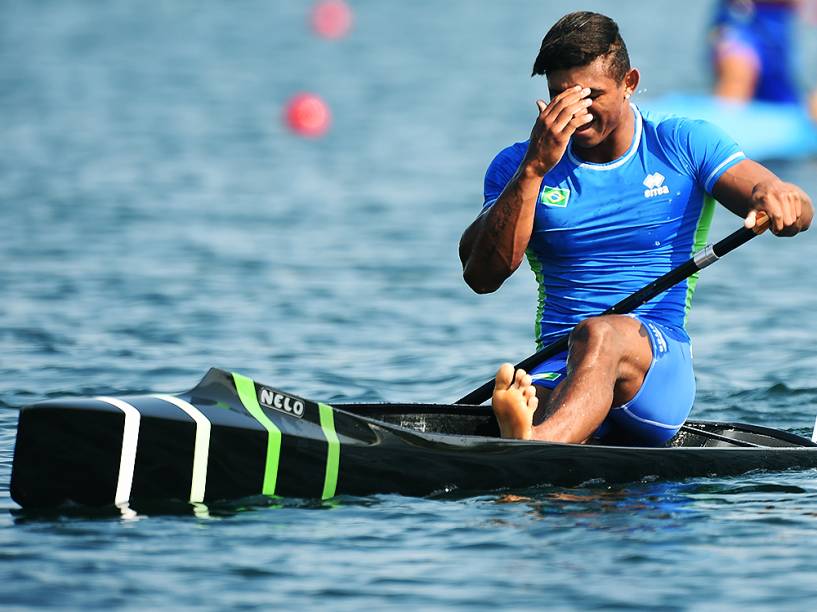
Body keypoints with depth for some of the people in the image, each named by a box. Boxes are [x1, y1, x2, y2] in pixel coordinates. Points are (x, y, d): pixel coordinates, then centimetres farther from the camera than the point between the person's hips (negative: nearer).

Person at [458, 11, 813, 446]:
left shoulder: (684, 144, 8)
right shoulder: (517, 165, 11)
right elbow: (482, 275, -4)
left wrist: (776, 196, -30)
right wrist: (535, 169, -13)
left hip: (661, 365, -4)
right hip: (556, 369, 4)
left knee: (600, 335, -40)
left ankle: (528, 447, -70)